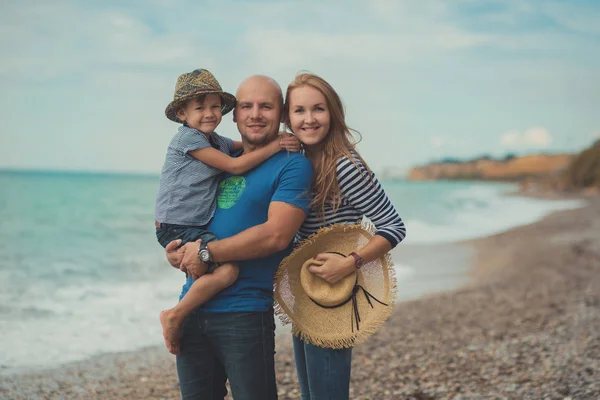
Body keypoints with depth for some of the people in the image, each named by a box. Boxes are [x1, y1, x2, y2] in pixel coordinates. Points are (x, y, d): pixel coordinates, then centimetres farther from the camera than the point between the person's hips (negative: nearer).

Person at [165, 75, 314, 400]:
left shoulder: (293, 164, -6)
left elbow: (277, 234, -17)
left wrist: (207, 252, -15)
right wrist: (175, 249, 1)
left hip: (245, 314, -6)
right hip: (192, 309, 6)